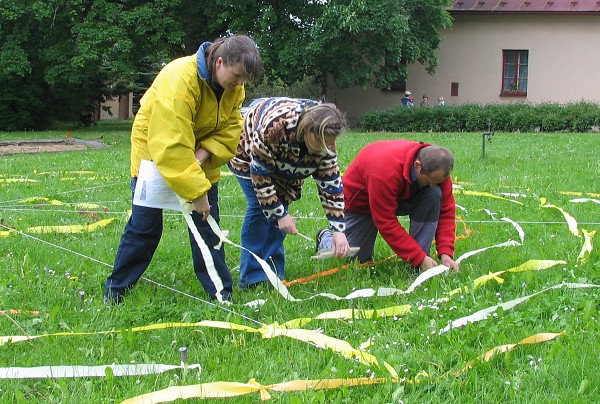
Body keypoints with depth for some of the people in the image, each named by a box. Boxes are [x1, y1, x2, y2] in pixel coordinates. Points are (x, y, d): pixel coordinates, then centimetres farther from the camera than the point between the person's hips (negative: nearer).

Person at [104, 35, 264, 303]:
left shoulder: (234, 85, -11)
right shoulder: (179, 80, -35)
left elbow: (231, 128, -8)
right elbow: (172, 147, -37)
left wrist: (204, 154, -27)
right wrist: (195, 191, -35)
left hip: (201, 159, 6)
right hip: (155, 151, -6)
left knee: (207, 224, 2)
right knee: (144, 226, -3)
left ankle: (220, 294, 8)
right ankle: (114, 292, 11)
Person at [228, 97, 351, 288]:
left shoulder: (324, 138, -26)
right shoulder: (275, 125, -43)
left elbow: (331, 182, -21)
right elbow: (260, 175, -33)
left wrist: (338, 229, -26)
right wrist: (280, 214, -31)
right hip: (247, 153, -5)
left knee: (279, 208, -7)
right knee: (260, 207, -17)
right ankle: (252, 278, -13)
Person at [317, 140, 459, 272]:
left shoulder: (436, 170, -25)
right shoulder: (385, 170, -43)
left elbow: (446, 211, -17)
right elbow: (387, 223, -37)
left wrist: (446, 254, -29)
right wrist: (420, 258, -37)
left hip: (402, 197, 4)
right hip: (360, 203, -4)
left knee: (433, 195, -26)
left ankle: (417, 268, -18)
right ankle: (325, 238, 29)